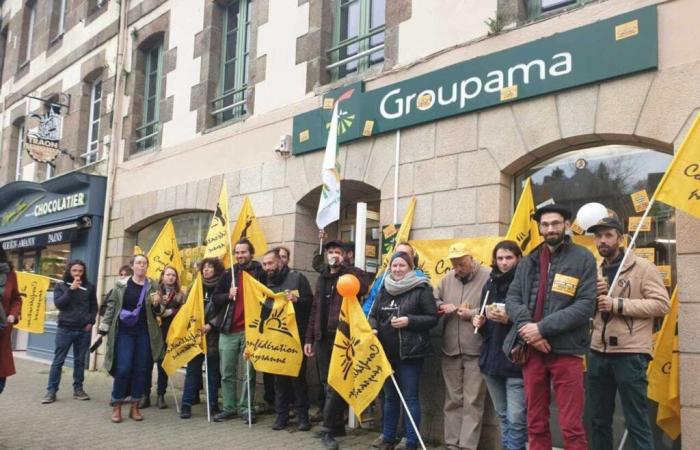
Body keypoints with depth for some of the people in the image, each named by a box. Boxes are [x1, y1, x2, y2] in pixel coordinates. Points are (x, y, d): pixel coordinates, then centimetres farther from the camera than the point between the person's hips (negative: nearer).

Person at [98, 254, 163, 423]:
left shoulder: (153, 286, 5)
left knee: (141, 369, 4)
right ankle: (116, 406, 7)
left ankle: (135, 406, 15)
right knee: (123, 368, -7)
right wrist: (104, 327, 0)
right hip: (124, 332, -1)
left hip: (144, 333, 2)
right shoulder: (121, 285, 2)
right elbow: (111, 306, 6)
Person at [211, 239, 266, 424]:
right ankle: (229, 408, 18)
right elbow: (215, 298, 11)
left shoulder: (260, 273, 2)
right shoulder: (228, 274, 10)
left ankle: (246, 408, 12)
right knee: (227, 373, 7)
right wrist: (228, 295, -9)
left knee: (249, 372, 3)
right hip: (228, 330, 3)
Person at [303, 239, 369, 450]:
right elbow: (315, 309, 17)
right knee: (327, 383, 11)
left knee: (335, 384, -7)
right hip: (322, 338, 6)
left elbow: (362, 288, -26)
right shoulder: (322, 278, 16)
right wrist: (309, 338, 13)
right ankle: (337, 425, 22)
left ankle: (328, 429, 0)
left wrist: (343, 267, -18)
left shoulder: (351, 274, -2)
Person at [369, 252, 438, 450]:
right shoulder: (384, 290, 10)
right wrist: (373, 328, -5)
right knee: (390, 396, 16)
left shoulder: (421, 289, -6)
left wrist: (409, 321, -19)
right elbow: (373, 315, 16)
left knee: (410, 397, 0)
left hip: (410, 352, -5)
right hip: (387, 352, 5)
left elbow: (433, 318, -7)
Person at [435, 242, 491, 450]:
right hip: (450, 350, 5)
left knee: (472, 402, 0)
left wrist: (473, 314, -16)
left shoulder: (488, 277, -5)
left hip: (476, 351, -5)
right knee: (453, 400, 13)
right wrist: (442, 307, -3)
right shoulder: (447, 279, 11)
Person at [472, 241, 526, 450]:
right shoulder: (490, 284, 12)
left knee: (516, 419, -5)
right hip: (491, 359, 6)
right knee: (503, 416, 15)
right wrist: (480, 322, 0)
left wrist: (509, 320, -22)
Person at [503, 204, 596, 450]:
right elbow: (512, 299, 5)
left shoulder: (583, 259, -1)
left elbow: (585, 306, -11)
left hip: (566, 350, -4)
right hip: (531, 351, 4)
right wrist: (527, 326, -15)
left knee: (572, 427, 0)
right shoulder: (528, 262, 12)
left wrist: (543, 328, -17)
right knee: (536, 424, 13)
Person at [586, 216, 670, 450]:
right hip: (598, 354, 6)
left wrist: (618, 304, -19)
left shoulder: (642, 267, -4)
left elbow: (662, 304, -13)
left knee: (636, 422, 1)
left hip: (630, 355, -6)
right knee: (599, 420, 14)